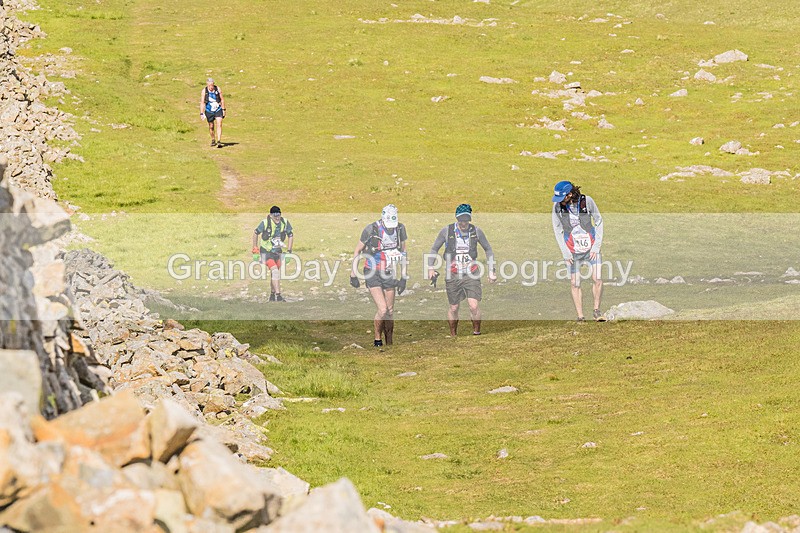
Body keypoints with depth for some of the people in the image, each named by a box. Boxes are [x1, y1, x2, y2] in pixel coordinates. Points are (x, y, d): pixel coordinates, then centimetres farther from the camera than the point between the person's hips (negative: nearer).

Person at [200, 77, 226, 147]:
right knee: (211, 126, 11)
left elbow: (222, 99, 1)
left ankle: (219, 141, -17)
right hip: (209, 111, 1)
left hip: (218, 110, 0)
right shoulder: (204, 91, -13)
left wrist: (223, 110, 3)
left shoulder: (218, 89, -10)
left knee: (219, 125, -14)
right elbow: (202, 103, -11)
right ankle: (213, 140, 33)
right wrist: (201, 113, -15)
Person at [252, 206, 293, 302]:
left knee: (274, 274, 15)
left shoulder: (285, 223, -6)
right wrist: (255, 247, 4)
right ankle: (278, 295, -24)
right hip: (266, 252, -5)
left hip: (277, 252, 5)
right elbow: (256, 233, -1)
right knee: (275, 271, -20)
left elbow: (290, 235, 8)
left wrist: (289, 250, 4)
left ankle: (272, 295, 30)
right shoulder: (265, 223, -17)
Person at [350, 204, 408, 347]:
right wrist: (353, 275, -1)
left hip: (389, 275, 4)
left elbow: (403, 253, 8)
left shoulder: (400, 229, -5)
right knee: (382, 309, -15)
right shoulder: (371, 230, -17)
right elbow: (357, 251, -3)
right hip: (373, 275, -4)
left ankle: (389, 343, 17)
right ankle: (378, 339, 3)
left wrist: (403, 277, 7)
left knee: (390, 311, 7)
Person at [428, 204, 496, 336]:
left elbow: (488, 249, 14)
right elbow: (434, 249, 10)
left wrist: (491, 271, 12)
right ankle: (453, 335, 23)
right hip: (453, 276, 0)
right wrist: (430, 268, 4)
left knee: (474, 306, -13)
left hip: (471, 275, 0)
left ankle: (476, 332, 4)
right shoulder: (447, 231, -3)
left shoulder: (476, 231, -1)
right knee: (453, 308, 6)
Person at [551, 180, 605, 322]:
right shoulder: (557, 206, -11)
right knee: (575, 284, -1)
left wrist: (596, 246, -6)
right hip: (572, 250, 1)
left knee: (597, 279, -10)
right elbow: (557, 230, 0)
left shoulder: (587, 201, -15)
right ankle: (580, 317, 7)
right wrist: (565, 252, -4)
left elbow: (599, 222, -2)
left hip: (590, 247, -1)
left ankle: (596, 311, 7)